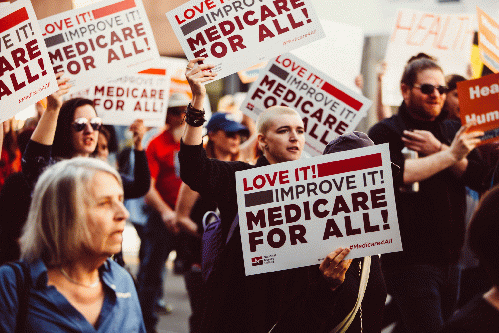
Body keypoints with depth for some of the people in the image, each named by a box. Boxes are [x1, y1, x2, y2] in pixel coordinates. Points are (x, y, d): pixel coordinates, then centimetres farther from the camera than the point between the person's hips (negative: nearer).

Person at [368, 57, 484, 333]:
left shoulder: (453, 132, 15)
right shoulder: (385, 133, -4)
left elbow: (478, 175, 2)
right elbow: (395, 174, -23)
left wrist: (439, 150, -12)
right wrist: (450, 155, -19)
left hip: (451, 258, 6)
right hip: (410, 260, -6)